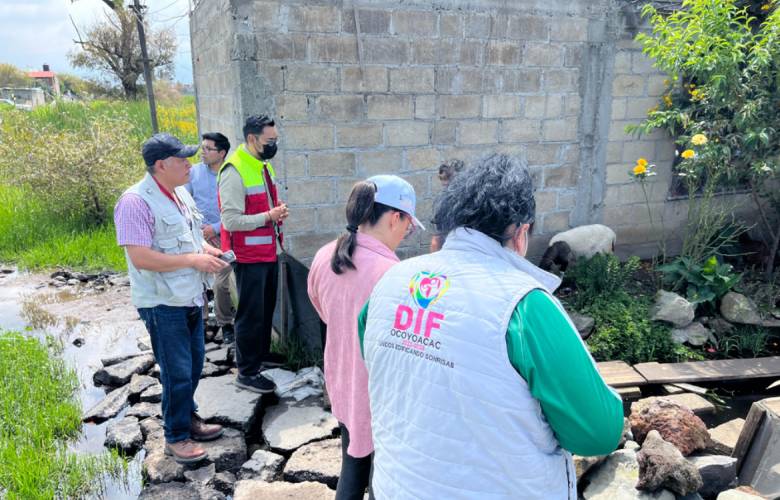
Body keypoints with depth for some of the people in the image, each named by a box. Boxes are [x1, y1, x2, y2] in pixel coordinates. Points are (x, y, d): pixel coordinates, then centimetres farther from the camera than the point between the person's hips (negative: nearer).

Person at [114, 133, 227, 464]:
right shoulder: (136, 202, -20)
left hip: (190, 298, 8)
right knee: (178, 373, 1)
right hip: (162, 304, -8)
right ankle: (176, 437, 19)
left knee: (194, 364, 19)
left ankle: (189, 418, 38)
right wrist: (194, 259, -23)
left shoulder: (181, 194, 8)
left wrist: (210, 251, 1)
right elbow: (140, 258, -26)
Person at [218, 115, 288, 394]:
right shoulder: (234, 172, -20)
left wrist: (278, 213, 1)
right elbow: (231, 221, -24)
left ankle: (262, 355, 38)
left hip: (268, 253, 9)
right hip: (248, 257, -9)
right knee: (251, 314, 0)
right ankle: (247, 373, 12)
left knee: (266, 308, 20)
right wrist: (268, 216, -23)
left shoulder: (264, 166, 10)